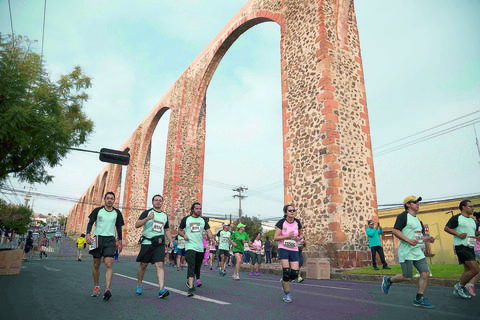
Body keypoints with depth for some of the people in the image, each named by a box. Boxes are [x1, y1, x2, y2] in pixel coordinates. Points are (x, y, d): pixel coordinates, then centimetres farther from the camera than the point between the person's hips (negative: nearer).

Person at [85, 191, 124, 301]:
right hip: (97, 238, 1)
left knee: (109, 264, -14)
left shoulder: (117, 213, 9)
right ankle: (96, 288, 24)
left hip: (110, 240, 0)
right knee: (96, 265, 8)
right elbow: (90, 223, 3)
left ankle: (107, 289, -19)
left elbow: (119, 228, 14)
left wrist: (120, 241, 10)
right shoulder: (97, 210, 6)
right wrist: (88, 234, -13)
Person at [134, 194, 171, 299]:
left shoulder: (164, 215, 14)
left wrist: (170, 240, 14)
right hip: (147, 242, -2)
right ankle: (139, 285, 31)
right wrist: (147, 218, -22)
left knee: (160, 265, -10)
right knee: (143, 265, 9)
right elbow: (137, 225, -7)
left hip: (159, 244, 2)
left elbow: (167, 229, 25)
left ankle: (161, 289, -16)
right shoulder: (147, 212, 1)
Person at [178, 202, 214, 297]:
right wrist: (184, 235, -7)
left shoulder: (203, 220, 10)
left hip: (200, 247, 3)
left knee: (198, 265, 16)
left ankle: (197, 279, 44)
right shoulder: (186, 219, 4)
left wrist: (210, 237, -16)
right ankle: (191, 287, -19)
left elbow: (208, 230, 4)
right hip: (190, 246, -3)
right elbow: (179, 230, 13)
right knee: (191, 266, -16)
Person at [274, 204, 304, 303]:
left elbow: (301, 234, 17)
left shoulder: (297, 222, 2)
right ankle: (286, 294, 6)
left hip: (294, 250, 3)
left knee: (295, 274, -6)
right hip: (283, 249, -3)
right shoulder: (281, 222, -7)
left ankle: (284, 282, 27)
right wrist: (288, 236, -20)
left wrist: (299, 238, -5)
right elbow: (275, 237, -9)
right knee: (286, 271, -14)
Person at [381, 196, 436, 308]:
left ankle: (419, 299, 7)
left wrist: (428, 239, 9)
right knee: (407, 277, -8)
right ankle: (388, 281, 18)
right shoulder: (403, 216, -7)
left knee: (425, 273, -3)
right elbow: (395, 231, -15)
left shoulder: (418, 220, 20)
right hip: (406, 251, -8)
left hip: (418, 251, 8)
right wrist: (409, 240, -22)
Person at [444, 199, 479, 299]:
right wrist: (459, 234, -17)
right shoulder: (457, 218, -5)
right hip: (461, 246, -9)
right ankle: (459, 286, 1)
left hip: (470, 248, 9)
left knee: (468, 270, 11)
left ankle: (457, 290, 23)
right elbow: (446, 228, -8)